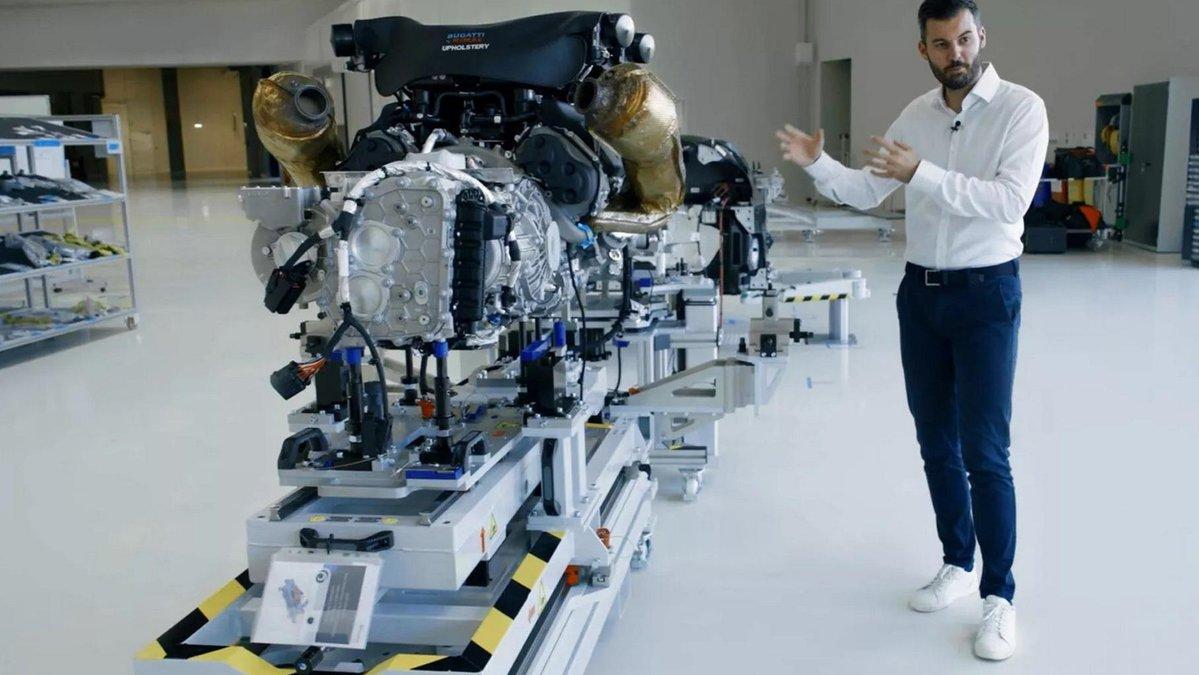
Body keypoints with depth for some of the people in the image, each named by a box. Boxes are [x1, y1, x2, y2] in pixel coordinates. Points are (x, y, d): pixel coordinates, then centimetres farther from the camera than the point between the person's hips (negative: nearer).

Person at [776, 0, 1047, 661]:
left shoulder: (1021, 108, -10)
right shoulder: (916, 114, 7)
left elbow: (1010, 199, -22)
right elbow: (865, 191, 8)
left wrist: (921, 175, -28)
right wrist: (817, 164, -10)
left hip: (985, 292, -5)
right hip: (920, 289, 6)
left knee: (984, 451, -6)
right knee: (935, 443, 13)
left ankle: (998, 595, 7)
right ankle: (958, 563, 29)